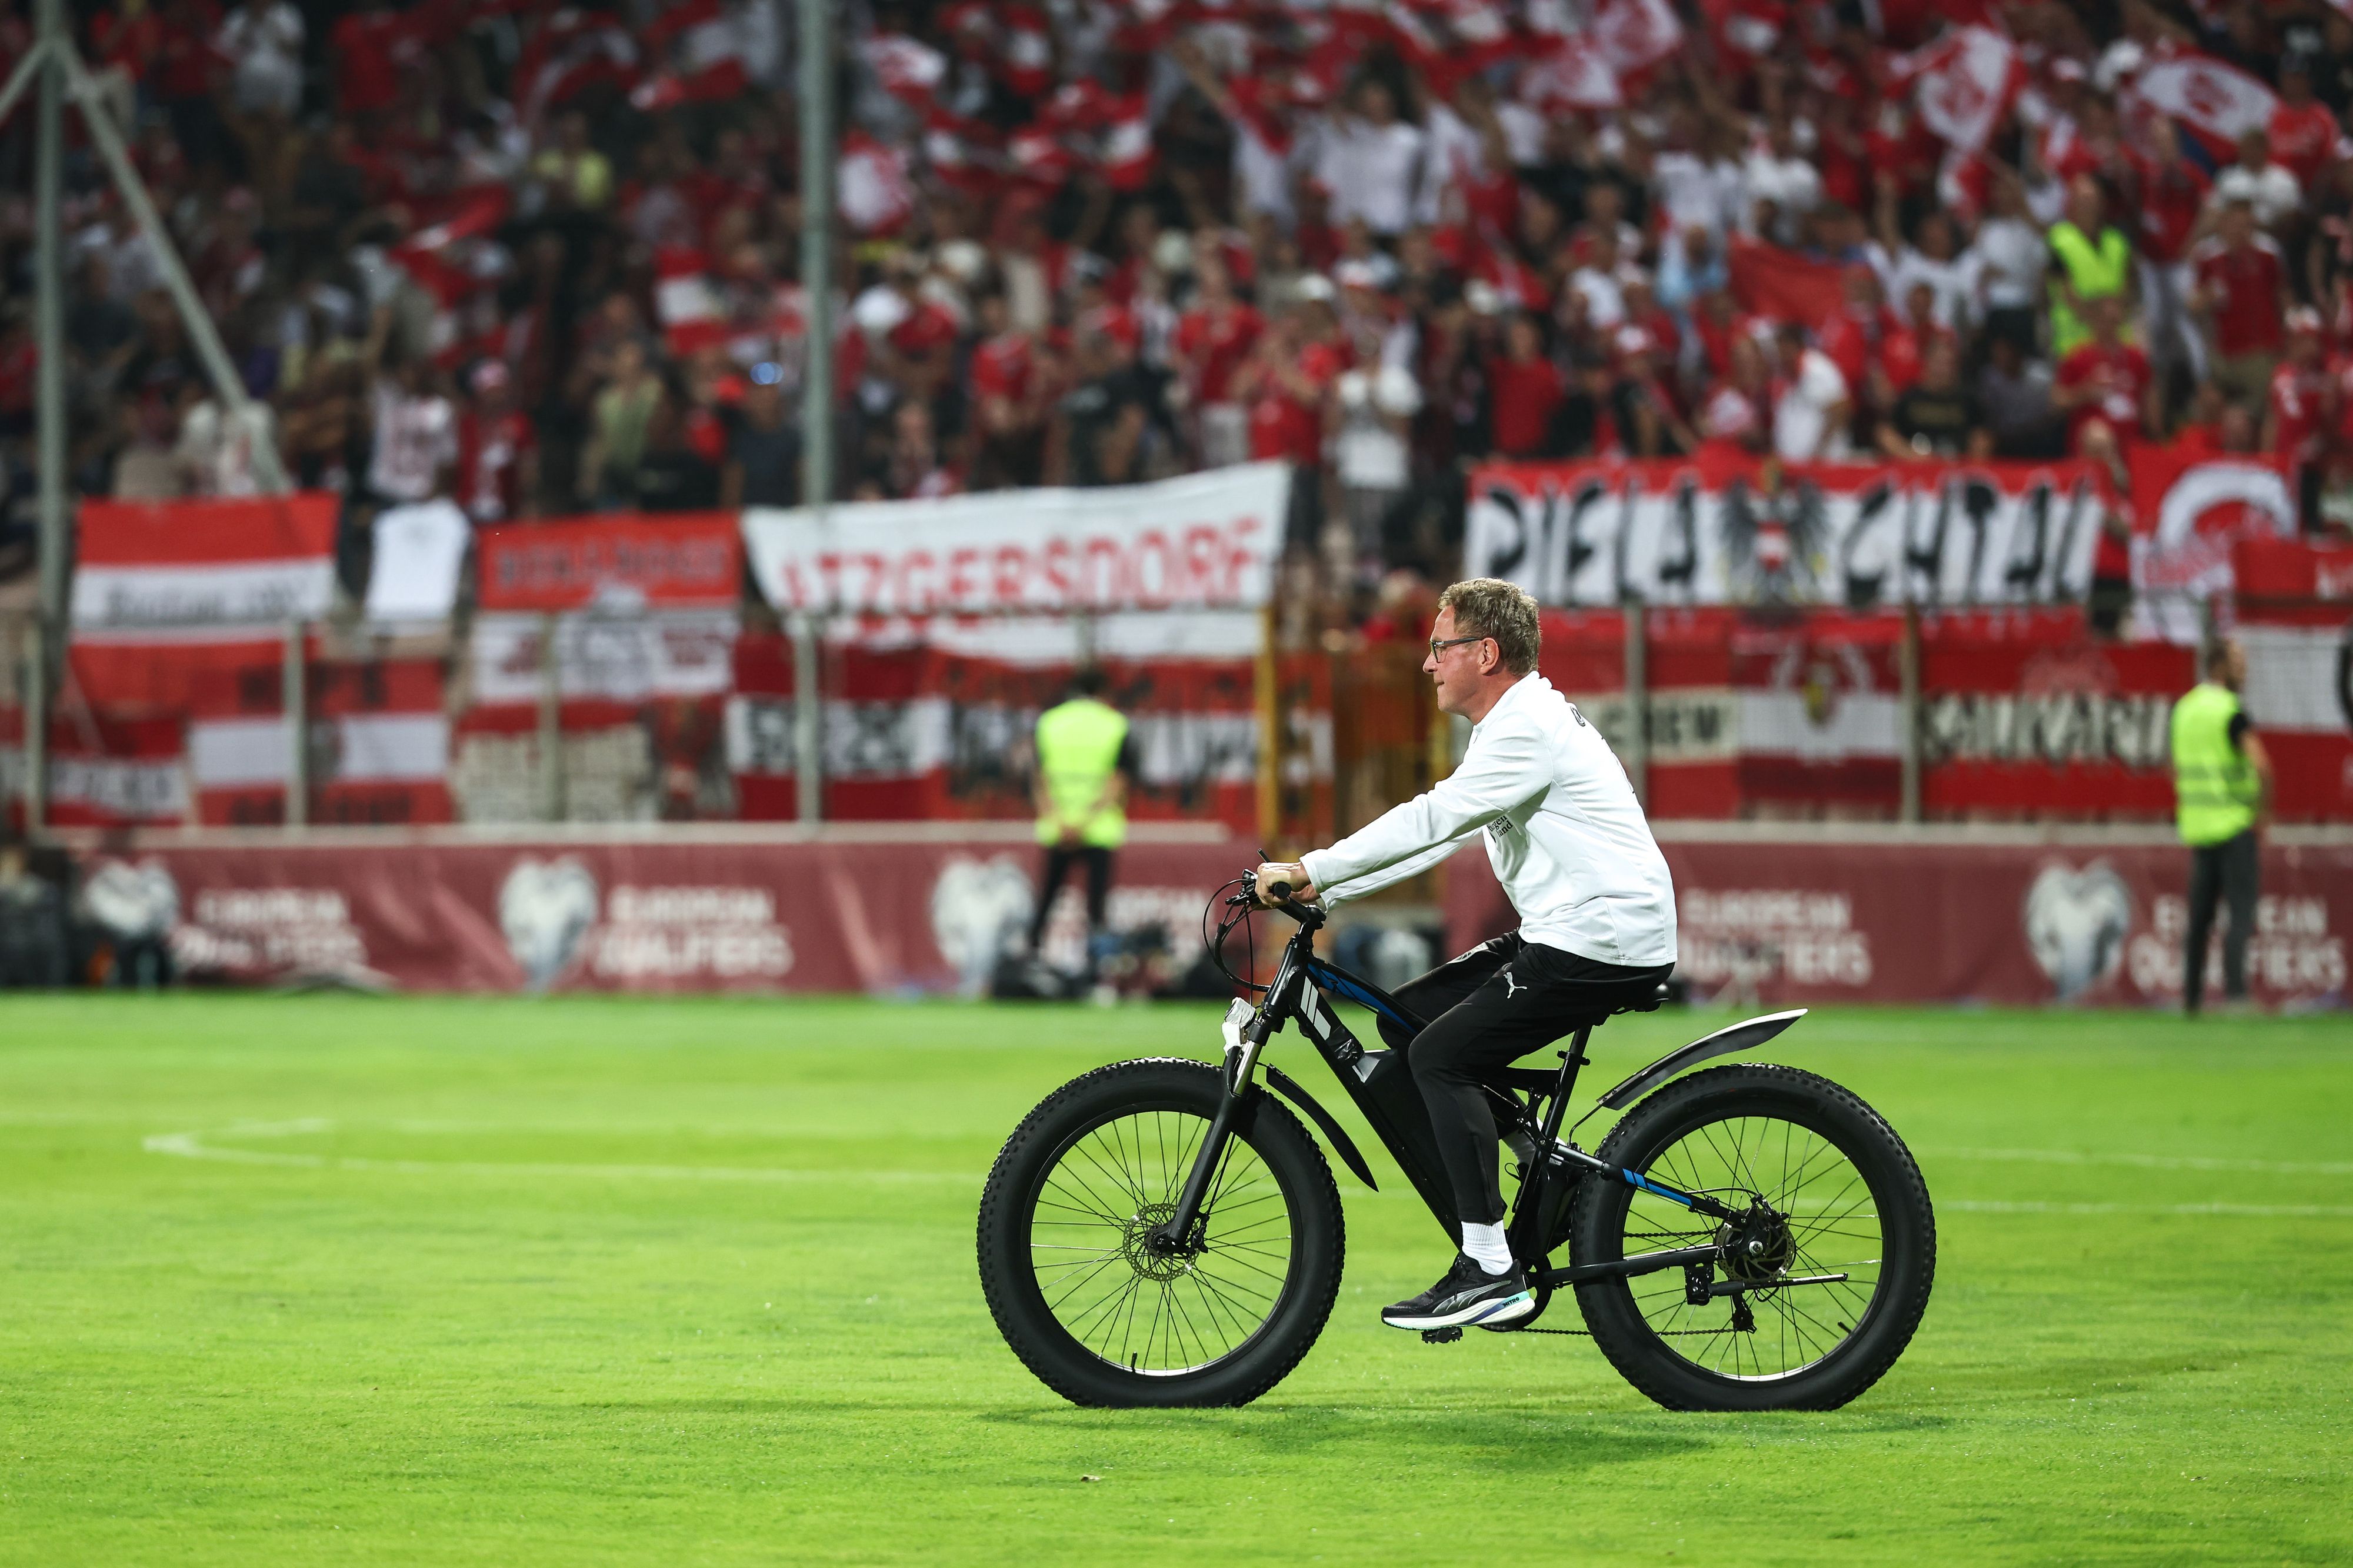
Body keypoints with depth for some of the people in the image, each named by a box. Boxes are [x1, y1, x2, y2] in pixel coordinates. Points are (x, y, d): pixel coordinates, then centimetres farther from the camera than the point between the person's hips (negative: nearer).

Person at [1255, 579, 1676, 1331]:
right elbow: (1435, 833, 17)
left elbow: (1431, 820, -24)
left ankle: (1492, 1270, -16)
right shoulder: (1515, 725, 18)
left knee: (1441, 1054, -15)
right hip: (1564, 934, 10)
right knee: (1405, 1021, 10)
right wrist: (1323, 891, 9)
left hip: (1603, 943, -10)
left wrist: (1311, 870, -23)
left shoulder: (1530, 730, -16)